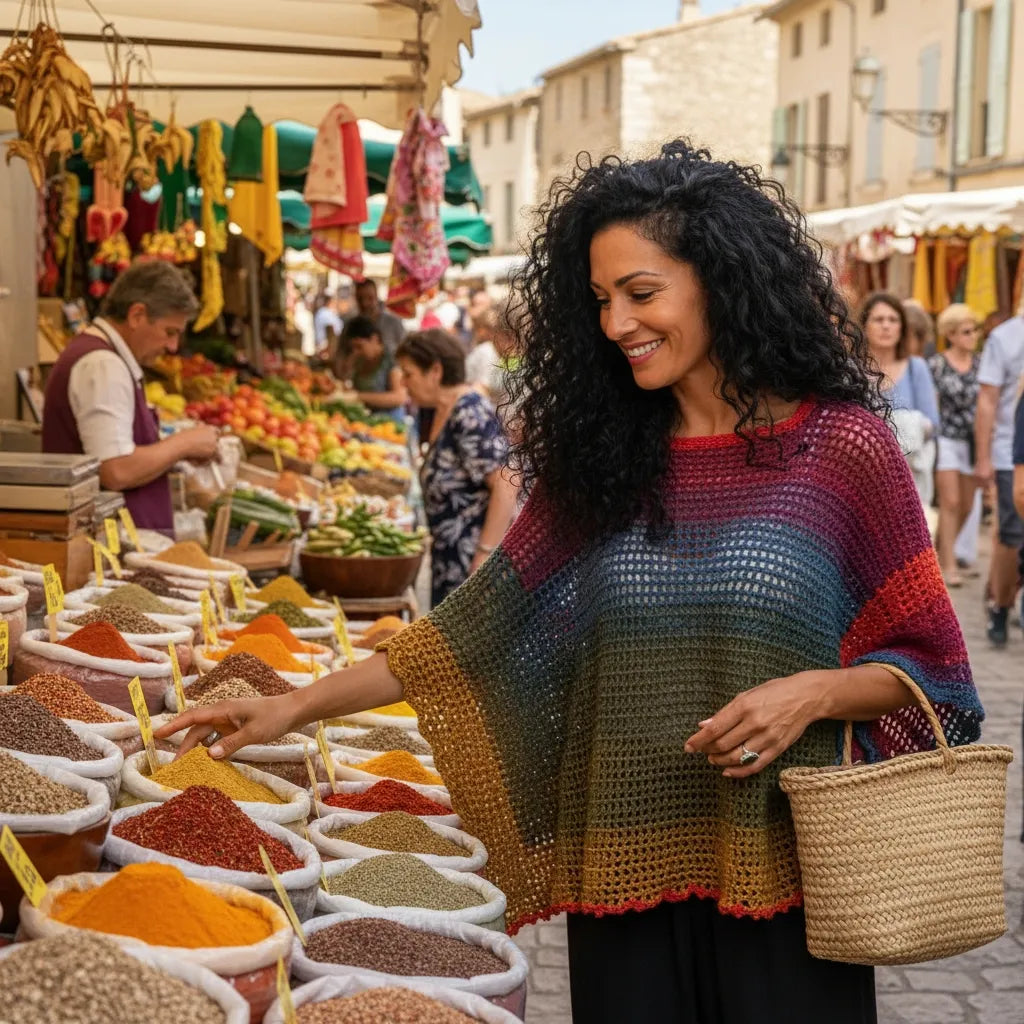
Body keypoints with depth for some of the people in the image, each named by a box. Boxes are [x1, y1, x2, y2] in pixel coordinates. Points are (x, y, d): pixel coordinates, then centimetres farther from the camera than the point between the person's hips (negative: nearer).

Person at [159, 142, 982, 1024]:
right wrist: (296, 707, 0)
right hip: (627, 875, 3)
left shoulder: (840, 445, -4)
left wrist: (816, 690, -18)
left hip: (784, 877, -3)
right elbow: (479, 626, 5)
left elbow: (926, 663, 0)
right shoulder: (598, 462, 6)